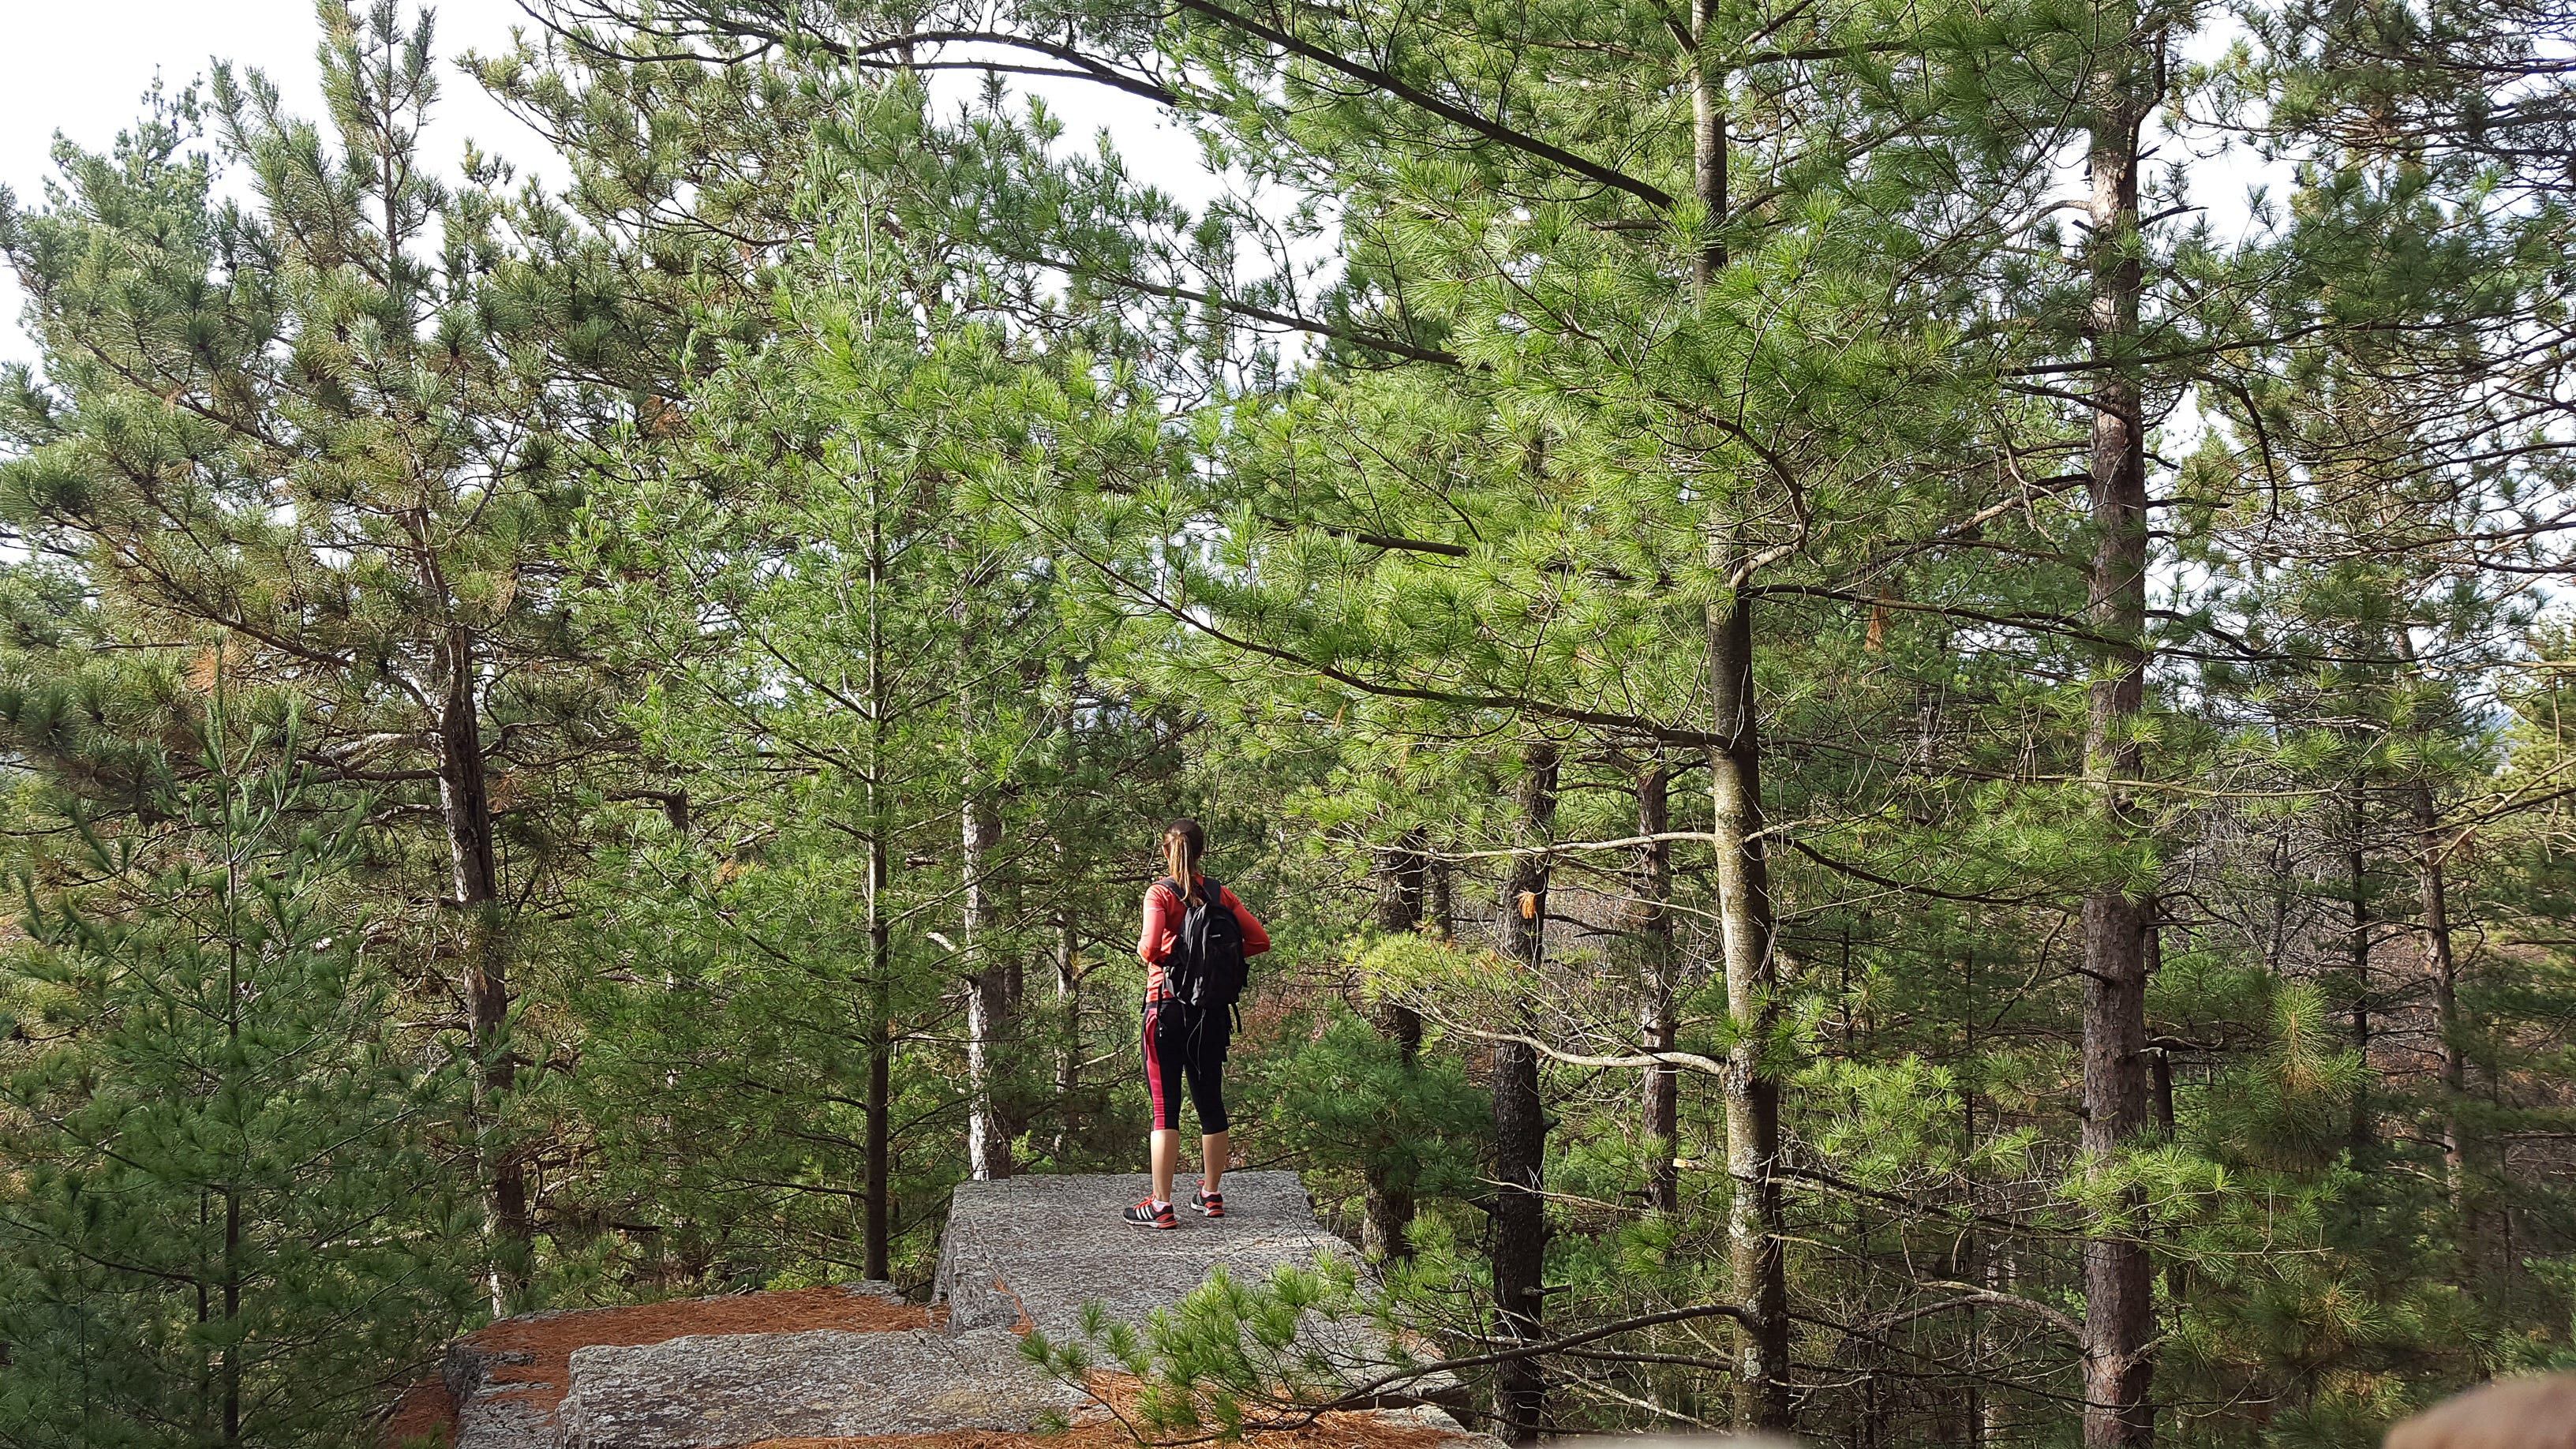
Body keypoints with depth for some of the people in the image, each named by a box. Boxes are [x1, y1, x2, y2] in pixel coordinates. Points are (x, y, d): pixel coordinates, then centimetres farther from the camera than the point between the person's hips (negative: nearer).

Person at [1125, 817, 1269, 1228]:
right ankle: (1210, 1195, 24)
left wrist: (1144, 952, -3)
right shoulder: (1219, 893, 4)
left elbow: (1150, 947, -24)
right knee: (1210, 1102, 14)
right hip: (1212, 1009, 5)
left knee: (1165, 1107, -1)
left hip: (1168, 1006, -4)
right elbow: (1260, 940, 1)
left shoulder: (1160, 893, -10)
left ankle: (1161, 1206, 1)